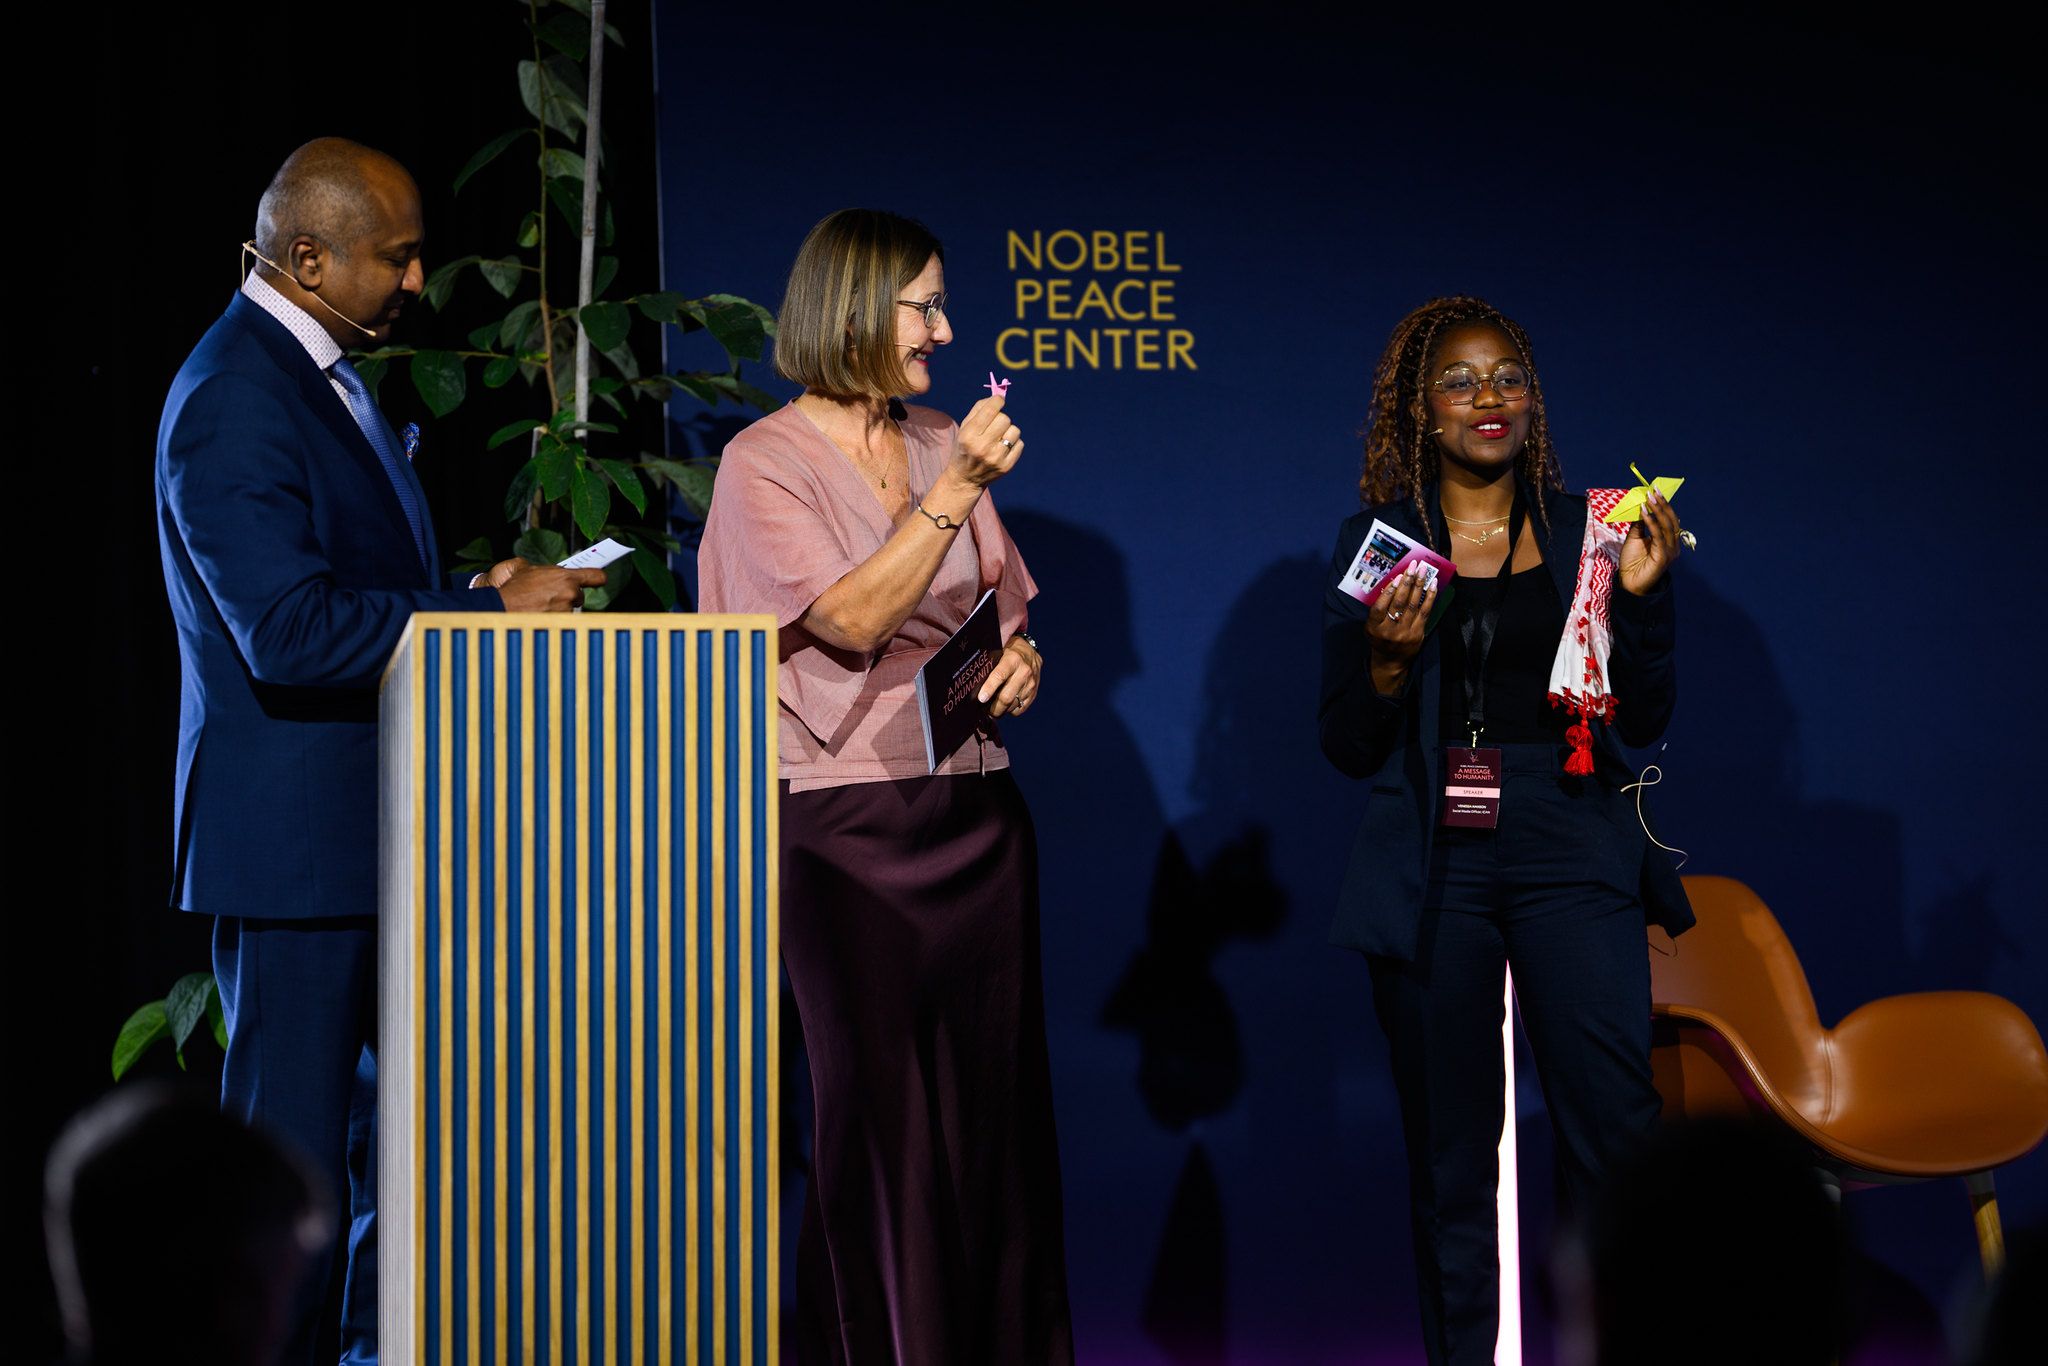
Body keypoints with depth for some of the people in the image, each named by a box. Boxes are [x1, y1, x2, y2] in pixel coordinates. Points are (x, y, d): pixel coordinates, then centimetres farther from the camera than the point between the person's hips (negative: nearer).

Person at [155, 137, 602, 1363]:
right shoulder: (234, 402, -18)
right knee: (291, 1145, -2)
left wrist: (470, 596, 7)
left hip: (375, 832, 10)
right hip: (295, 840, -10)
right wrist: (491, 611, -21)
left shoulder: (326, 376, 14)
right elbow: (289, 633, -26)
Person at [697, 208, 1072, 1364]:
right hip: (848, 823, -5)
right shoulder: (765, 462, -4)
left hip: (977, 811, 5)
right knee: (878, 1109, -3)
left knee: (997, 1097, 3)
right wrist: (956, 491, -19)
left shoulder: (943, 448, 13)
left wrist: (1021, 658, 1)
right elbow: (854, 619, -15)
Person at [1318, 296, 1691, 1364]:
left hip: (1570, 852, 0)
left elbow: (1644, 722, 8)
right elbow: (1348, 746, 5)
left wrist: (1642, 594, -6)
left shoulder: (1586, 532, 9)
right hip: (1431, 867, 0)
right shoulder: (1378, 537, 7)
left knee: (1615, 1134, -10)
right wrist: (1389, 660, -13)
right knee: (1450, 1154, 2)